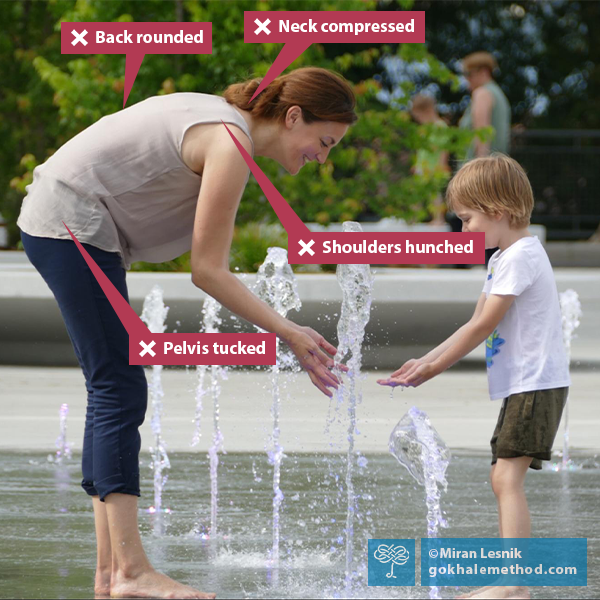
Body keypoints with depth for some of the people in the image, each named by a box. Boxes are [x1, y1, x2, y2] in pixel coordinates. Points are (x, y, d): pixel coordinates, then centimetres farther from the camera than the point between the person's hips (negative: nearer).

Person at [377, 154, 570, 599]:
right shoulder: (503, 257, 17)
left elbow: (482, 327, -18)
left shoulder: (520, 256, -15)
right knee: (503, 478, 15)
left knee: (507, 477, -18)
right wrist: (426, 361, 9)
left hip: (537, 383, -11)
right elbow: (478, 325, 17)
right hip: (522, 384, 11)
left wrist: (433, 369, -12)